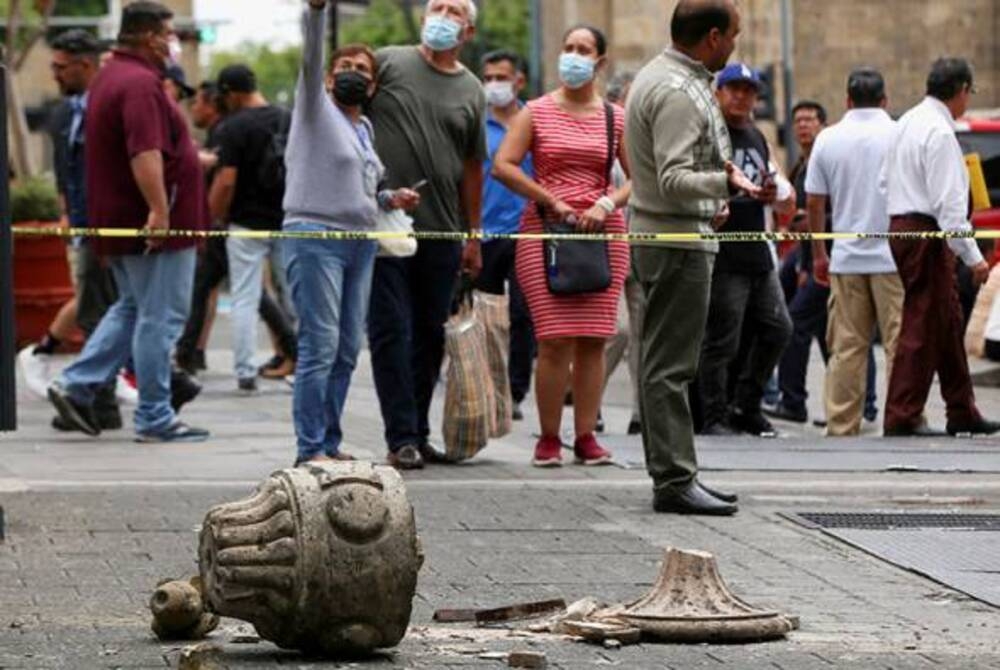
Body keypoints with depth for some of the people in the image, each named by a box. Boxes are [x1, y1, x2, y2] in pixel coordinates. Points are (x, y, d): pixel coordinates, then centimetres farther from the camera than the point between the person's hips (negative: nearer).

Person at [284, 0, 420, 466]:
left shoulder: (364, 129, 21)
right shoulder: (316, 108, 1)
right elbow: (310, 59, -16)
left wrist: (390, 199, 11)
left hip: (360, 242, 7)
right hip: (315, 236, -7)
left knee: (348, 350, 5)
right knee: (320, 347, -12)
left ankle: (330, 444, 11)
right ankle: (310, 449, -11)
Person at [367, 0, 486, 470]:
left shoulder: (471, 91, 11)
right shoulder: (388, 63, 0)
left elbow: (472, 166, 16)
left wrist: (474, 236, 15)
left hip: (441, 232, 4)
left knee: (430, 335, 9)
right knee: (391, 331, -3)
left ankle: (419, 432, 19)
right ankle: (402, 438, 0)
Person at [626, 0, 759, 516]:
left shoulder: (659, 76, 15)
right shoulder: (679, 93, -19)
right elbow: (674, 180, -26)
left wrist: (709, 202, 33)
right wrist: (725, 183, -39)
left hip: (663, 236, 11)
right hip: (678, 241, -11)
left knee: (665, 361, 14)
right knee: (671, 364, -10)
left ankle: (671, 472, 20)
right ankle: (674, 480, -11)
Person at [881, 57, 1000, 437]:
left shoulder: (908, 122, 14)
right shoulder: (940, 132, -16)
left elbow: (885, 181, 19)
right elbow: (948, 203, -20)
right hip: (926, 234, -10)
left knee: (948, 323, 15)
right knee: (922, 326, -6)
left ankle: (962, 414, 21)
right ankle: (901, 418, -5)